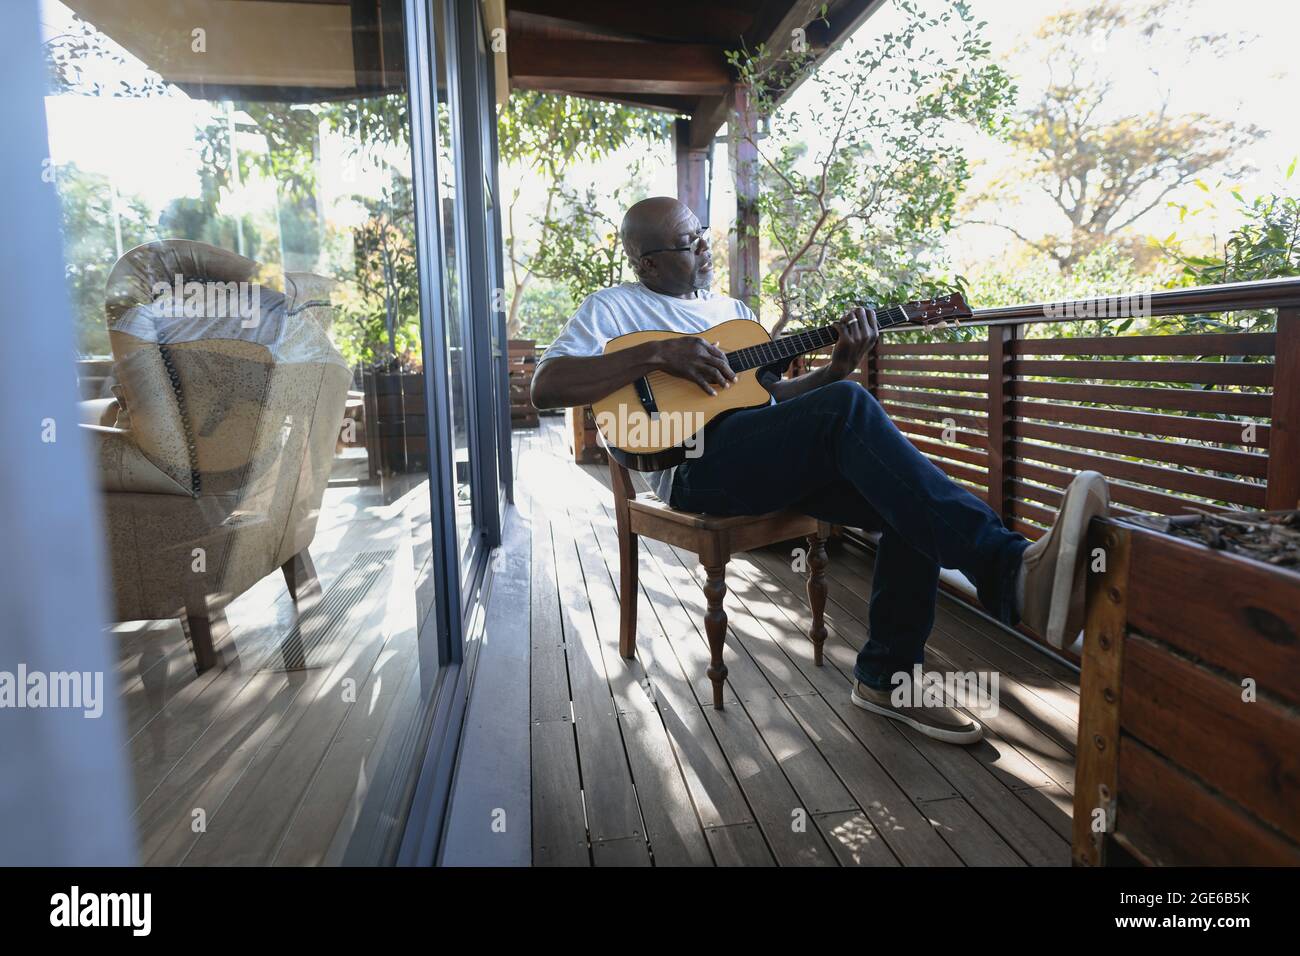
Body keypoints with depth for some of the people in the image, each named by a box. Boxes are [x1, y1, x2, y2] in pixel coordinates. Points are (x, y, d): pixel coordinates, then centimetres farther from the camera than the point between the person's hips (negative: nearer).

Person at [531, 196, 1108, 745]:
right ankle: (1013, 572, -43)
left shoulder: (734, 311, 29)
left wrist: (838, 367, 3)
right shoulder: (614, 309, 10)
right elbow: (545, 386, -6)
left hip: (781, 462, 7)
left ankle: (888, 675, -5)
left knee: (914, 505, -16)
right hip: (696, 463, -7)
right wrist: (657, 354, -16)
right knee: (848, 408, -32)